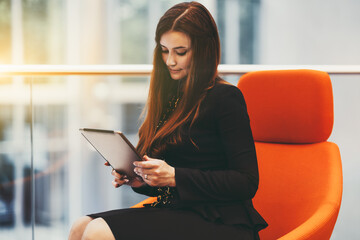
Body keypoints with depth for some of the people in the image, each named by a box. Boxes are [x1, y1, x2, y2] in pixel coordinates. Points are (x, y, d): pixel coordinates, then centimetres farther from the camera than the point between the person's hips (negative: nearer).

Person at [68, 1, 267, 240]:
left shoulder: (225, 97, -7)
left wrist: (173, 176, -17)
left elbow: (247, 182, -13)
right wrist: (140, 180, 1)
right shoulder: (172, 96, 16)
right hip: (177, 213, 7)